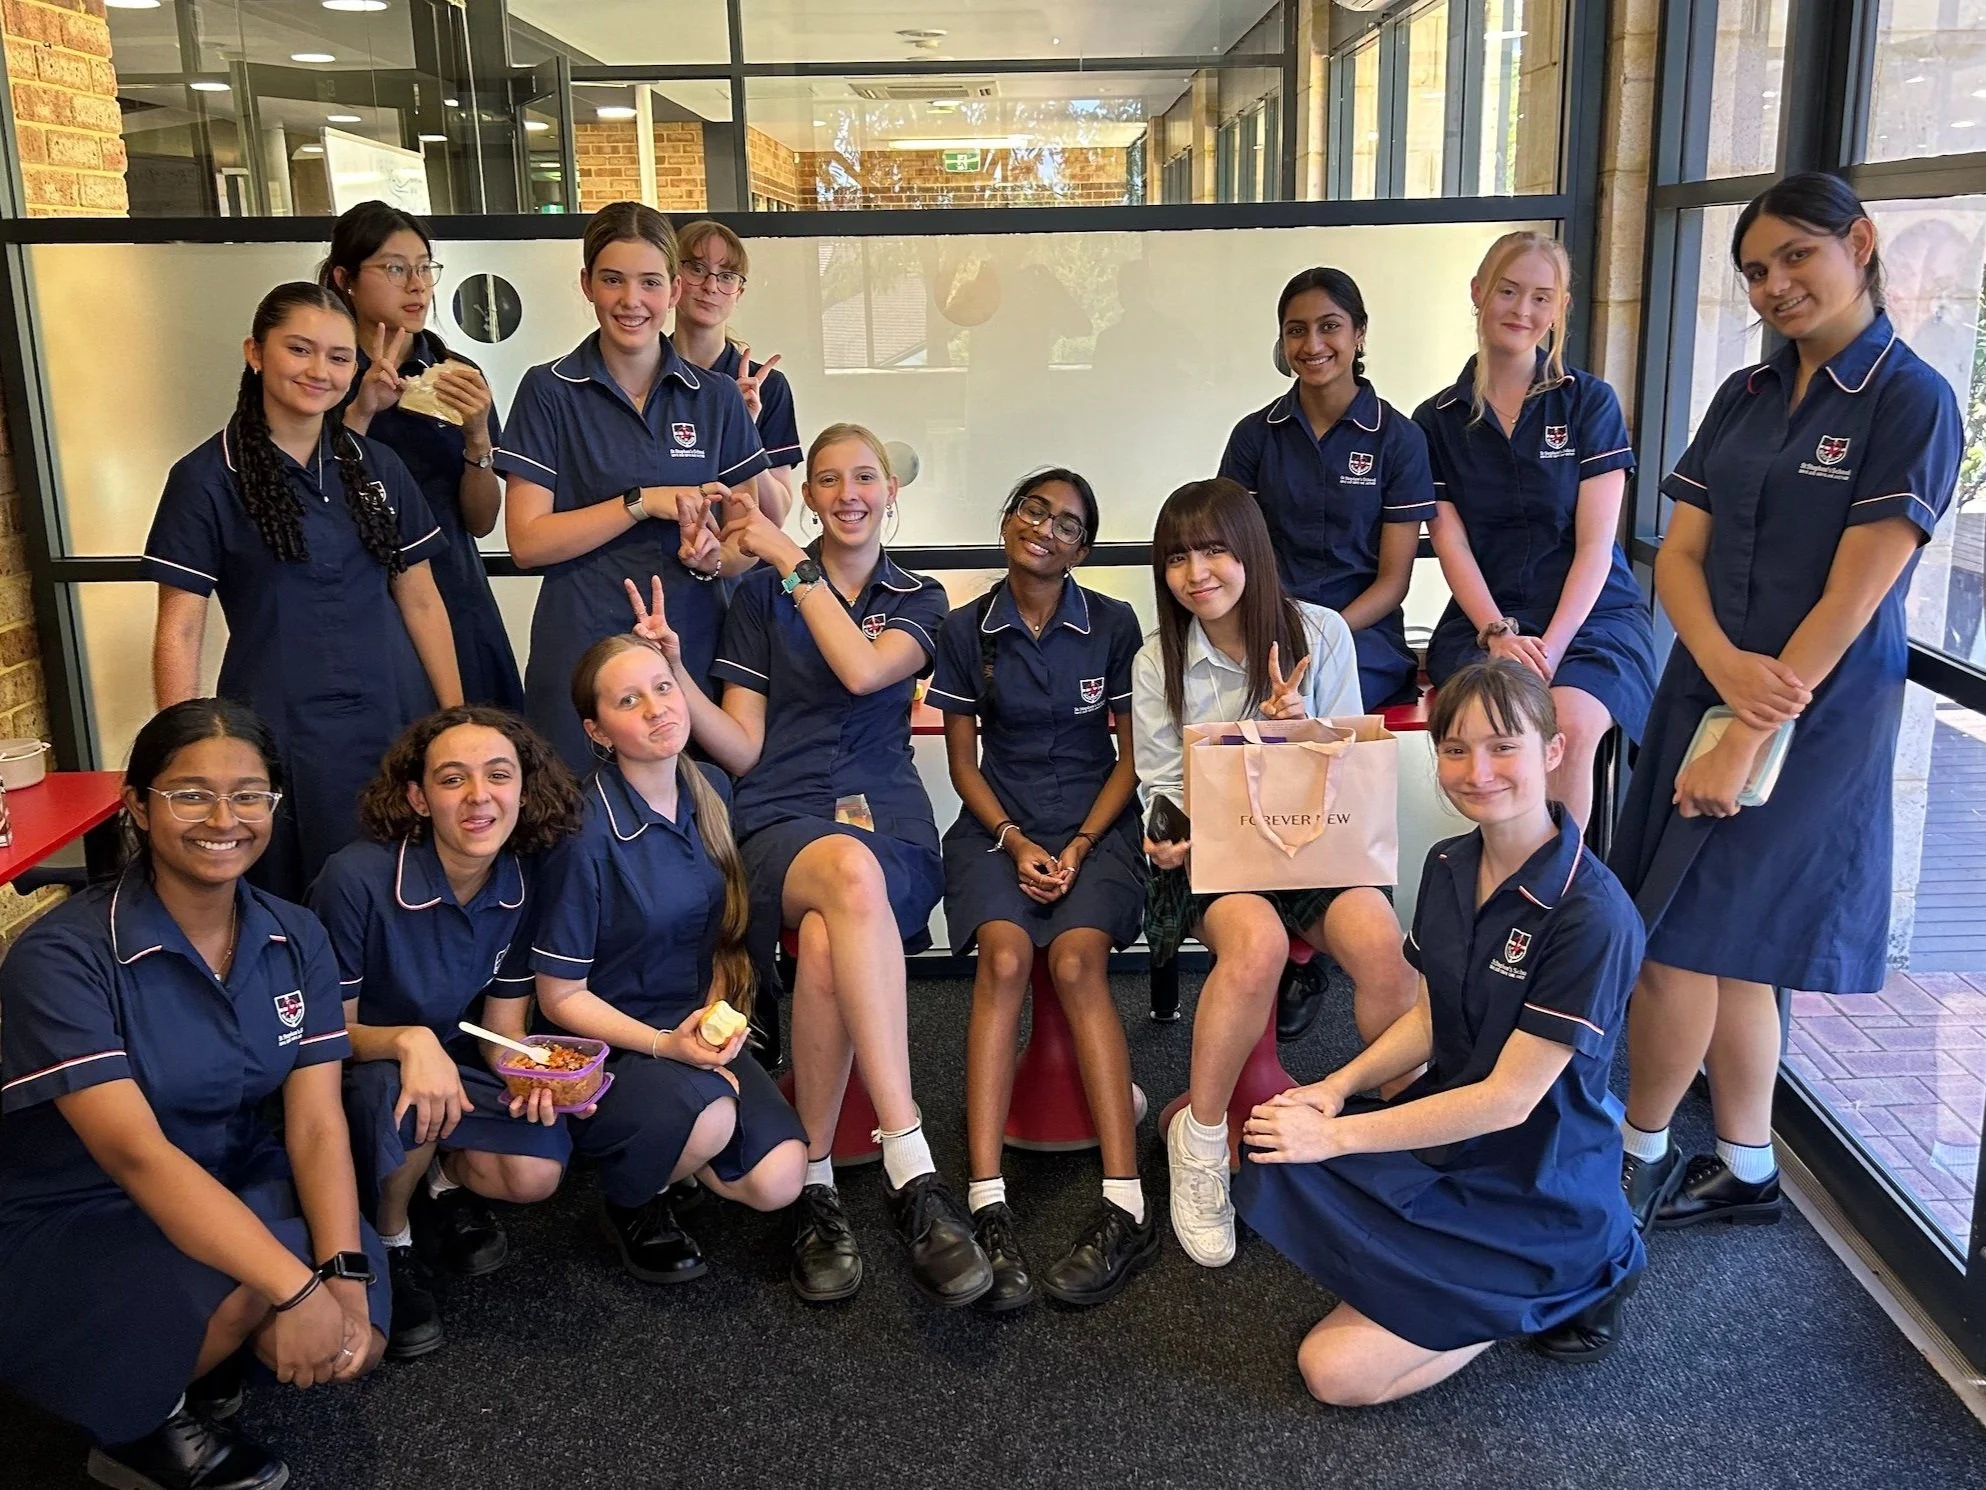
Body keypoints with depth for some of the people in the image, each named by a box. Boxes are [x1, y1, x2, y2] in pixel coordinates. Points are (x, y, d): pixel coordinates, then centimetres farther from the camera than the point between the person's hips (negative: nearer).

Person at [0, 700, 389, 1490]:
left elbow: (316, 1122, -11)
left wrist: (344, 1271, -28)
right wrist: (296, 1287, -39)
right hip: (72, 1223, -5)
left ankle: (204, 1352, 14)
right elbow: (136, 1153, -31)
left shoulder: (296, 938, -5)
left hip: (234, 1187, 5)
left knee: (354, 1342, -17)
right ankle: (135, 1426, 0)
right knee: (246, 1297, -32)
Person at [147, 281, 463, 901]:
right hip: (280, 733, -3)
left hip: (397, 722, 3)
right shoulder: (206, 478, -2)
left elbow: (421, 601, 10)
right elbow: (180, 630, -4)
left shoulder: (378, 467, 9)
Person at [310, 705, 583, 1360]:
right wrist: (408, 1041, -37)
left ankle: (440, 1181, 16)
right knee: (390, 1086, -38)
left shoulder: (521, 885, -11)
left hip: (452, 1061, 4)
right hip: (354, 1075, -3)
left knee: (534, 1173, -22)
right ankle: (390, 1245, -6)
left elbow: (503, 1030, -1)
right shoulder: (357, 878, -28)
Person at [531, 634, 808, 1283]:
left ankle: (659, 1139, 17)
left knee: (778, 1182, -15)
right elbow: (560, 995, -12)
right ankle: (632, 1199, 0)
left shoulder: (710, 790, 0)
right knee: (711, 1114, -35)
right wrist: (663, 1045, -22)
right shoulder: (586, 834, -20)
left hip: (697, 1028, 6)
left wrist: (716, 1014, -4)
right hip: (605, 1043, -5)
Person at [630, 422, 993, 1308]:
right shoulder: (759, 595, 15)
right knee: (849, 872, -41)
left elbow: (862, 669, -7)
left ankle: (814, 1181, -26)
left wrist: (791, 562, -1)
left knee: (827, 943, -39)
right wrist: (674, 671, -7)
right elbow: (743, 748, 9)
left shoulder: (918, 601, 18)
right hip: (781, 819, -1)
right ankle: (913, 1174, -43)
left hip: (888, 818, 1)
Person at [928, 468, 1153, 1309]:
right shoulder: (967, 630, 6)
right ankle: (987, 1205, -33)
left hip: (1097, 821, -1)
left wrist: (1080, 846, -8)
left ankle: (1125, 1207, -30)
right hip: (998, 822, 1)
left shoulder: (1114, 625, 3)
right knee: (1004, 955, -29)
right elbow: (963, 761, 8)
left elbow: (1133, 755, 4)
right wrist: (1014, 841, -8)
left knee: (1076, 960, -29)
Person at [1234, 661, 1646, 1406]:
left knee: (1336, 1371, -12)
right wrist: (1339, 1086, -9)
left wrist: (1338, 1135, -20)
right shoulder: (1448, 867, -1)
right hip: (1443, 1136, 7)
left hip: (1537, 1196, -7)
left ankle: (1568, 1282, 5)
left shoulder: (1592, 916, -25)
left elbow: (1508, 1098, -23)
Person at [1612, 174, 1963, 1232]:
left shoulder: (1910, 400, -9)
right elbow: (1678, 553, 4)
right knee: (1730, 946, 13)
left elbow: (1852, 595, -16)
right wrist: (1725, 665, -16)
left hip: (1816, 714, -6)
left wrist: (1748, 740, -19)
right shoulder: (1744, 397, 10)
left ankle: (1639, 1155, 17)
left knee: (1680, 939, -4)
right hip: (1709, 687, 6)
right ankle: (1745, 1171, 28)